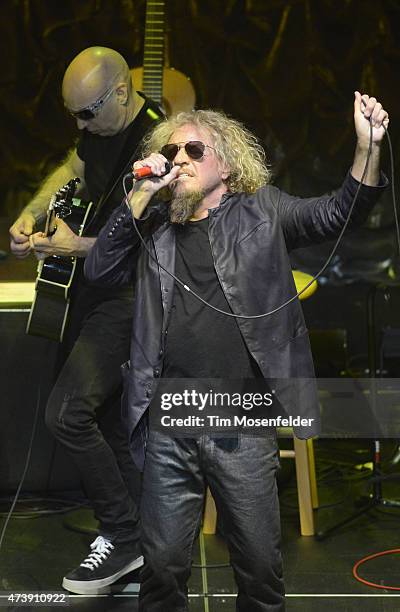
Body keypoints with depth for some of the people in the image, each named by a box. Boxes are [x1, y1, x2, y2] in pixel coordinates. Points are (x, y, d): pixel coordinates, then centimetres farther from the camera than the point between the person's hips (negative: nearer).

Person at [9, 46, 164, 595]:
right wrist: (30, 217, 7)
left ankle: (124, 537, 1)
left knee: (67, 414, -15)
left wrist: (78, 246, -24)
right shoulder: (103, 126, 5)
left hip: (129, 294, -9)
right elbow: (72, 170, 23)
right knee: (105, 415, 15)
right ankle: (139, 530, 29)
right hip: (95, 284, 9)